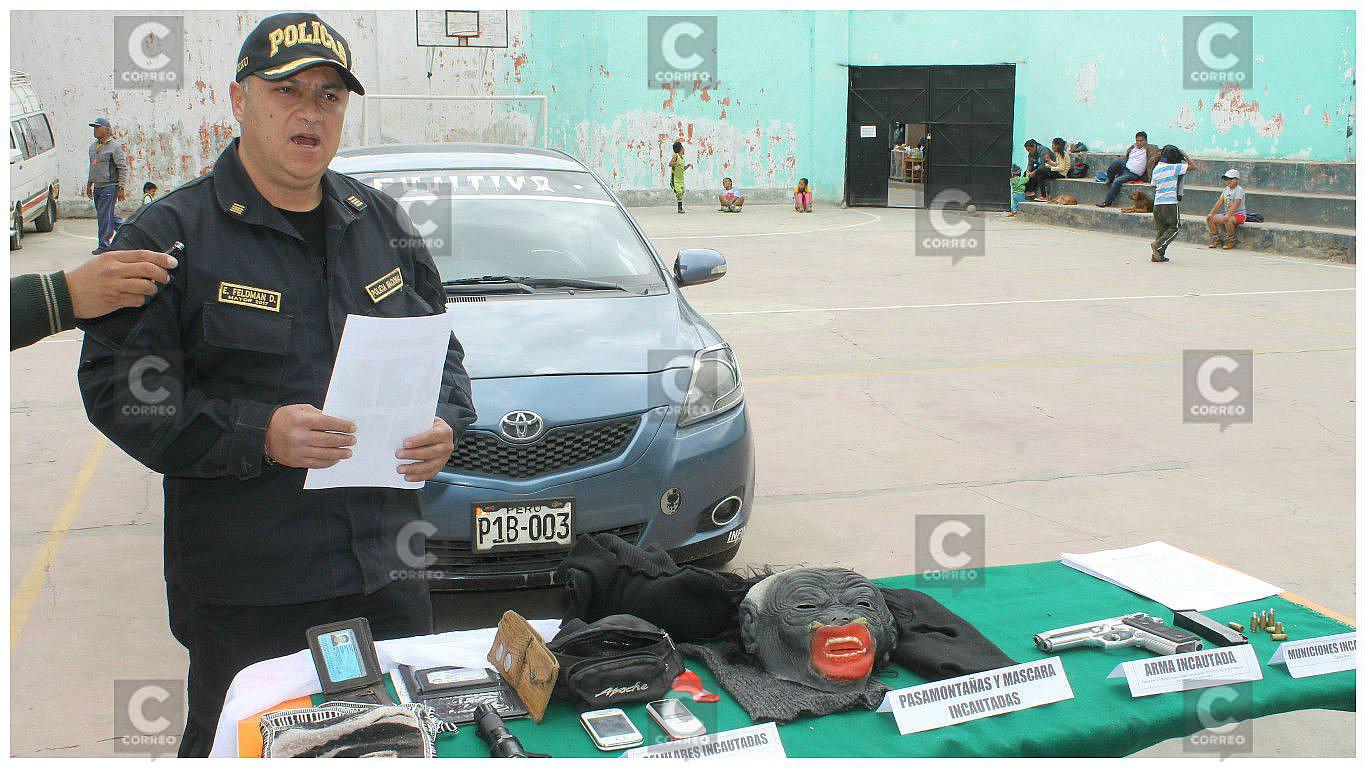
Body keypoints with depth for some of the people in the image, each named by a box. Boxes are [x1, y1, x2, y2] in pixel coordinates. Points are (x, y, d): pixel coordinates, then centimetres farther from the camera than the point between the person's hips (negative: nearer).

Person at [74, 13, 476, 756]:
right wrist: (258, 436, -23)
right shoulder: (171, 234, -5)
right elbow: (118, 388, -11)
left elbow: (440, 346, 18)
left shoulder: (382, 222, 11)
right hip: (242, 586, -4)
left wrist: (444, 421, -3)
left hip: (386, 565, 4)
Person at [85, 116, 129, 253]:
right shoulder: (93, 146, 14)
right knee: (105, 214, 12)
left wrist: (121, 188, -17)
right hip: (97, 186, 8)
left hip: (110, 186, -8)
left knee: (104, 215, -8)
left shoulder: (115, 146, -10)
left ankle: (104, 245, -1)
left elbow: (123, 168, -12)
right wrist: (89, 184, 23)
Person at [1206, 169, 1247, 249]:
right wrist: (1211, 213, -2)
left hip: (1239, 214, -8)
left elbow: (1236, 204, -26)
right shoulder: (1226, 189, 11)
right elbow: (1219, 202, 8)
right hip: (1228, 213, 8)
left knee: (1227, 220, -39)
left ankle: (1231, 240, -17)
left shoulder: (1238, 190, -14)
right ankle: (1215, 238, 8)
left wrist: (1228, 215, -37)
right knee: (1210, 219, -5)